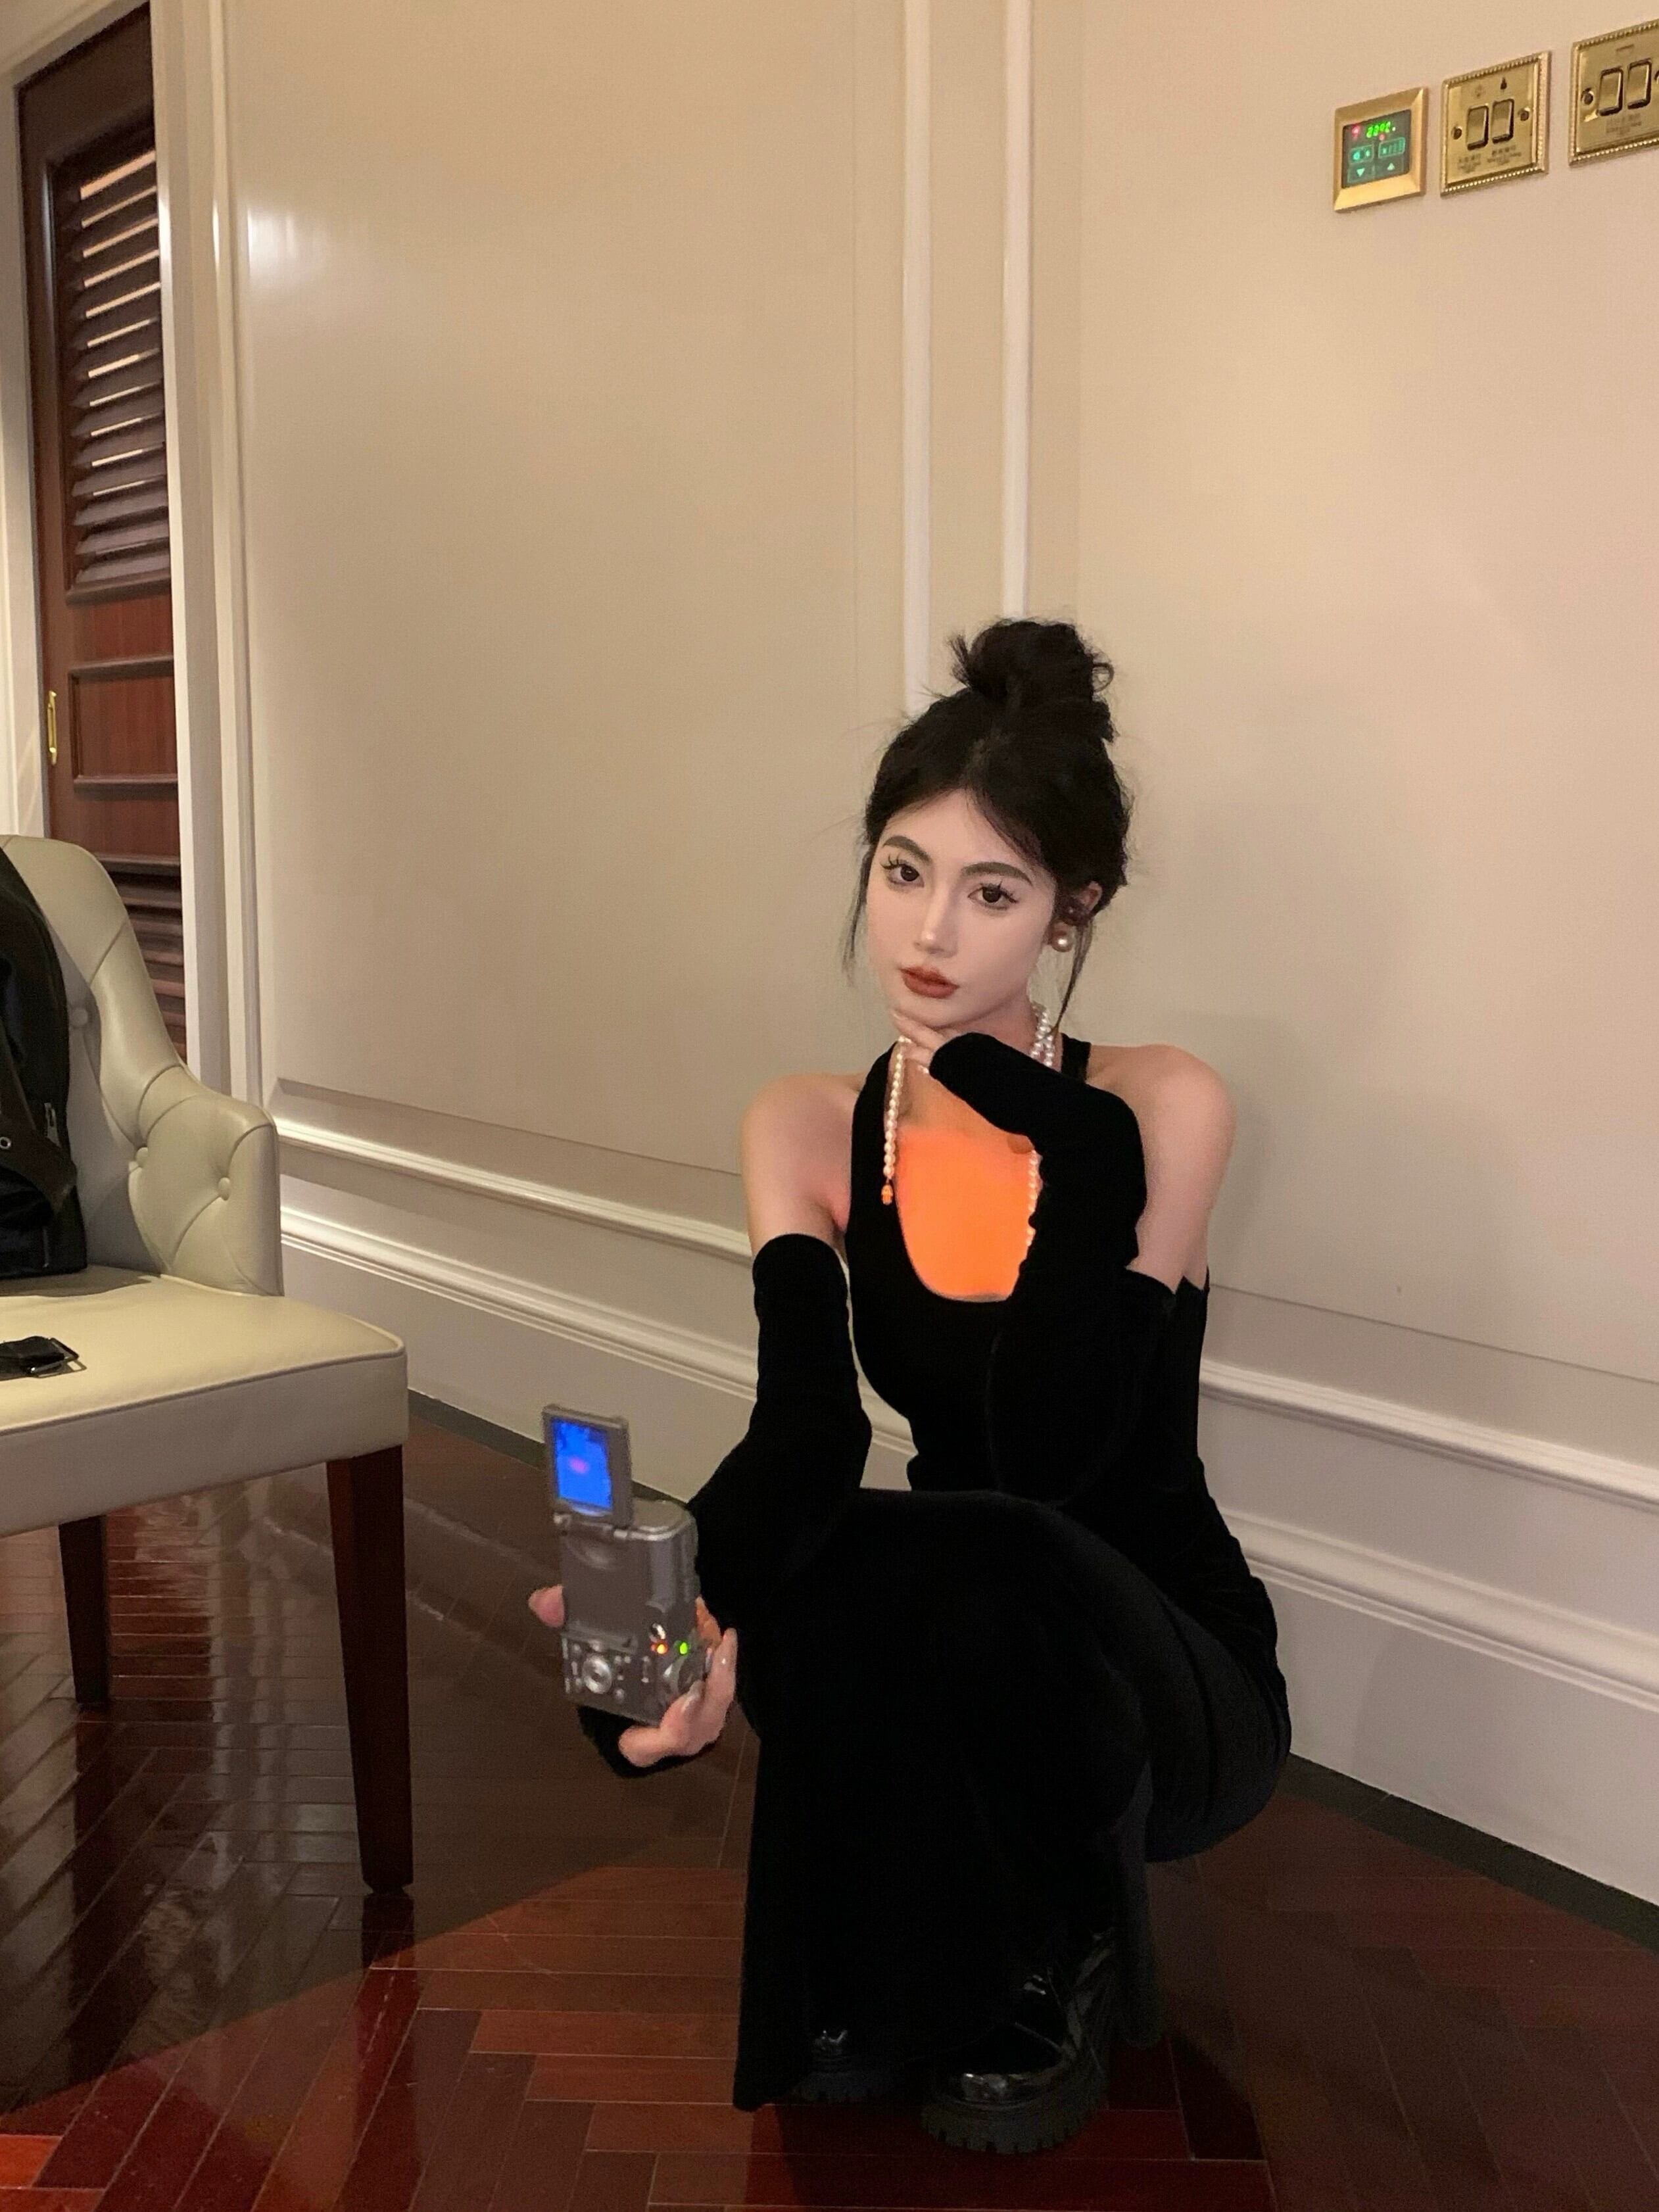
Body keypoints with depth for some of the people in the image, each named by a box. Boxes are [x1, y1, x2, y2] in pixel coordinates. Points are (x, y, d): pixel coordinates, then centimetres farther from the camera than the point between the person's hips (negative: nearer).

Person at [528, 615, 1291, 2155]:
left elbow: (1050, 1451, -26)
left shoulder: (1160, 1108, -16)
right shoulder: (808, 1128, -5)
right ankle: (878, 1991, 0)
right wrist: (685, 1599, -38)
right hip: (942, 1647, 2)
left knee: (980, 1569, -36)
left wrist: (1061, 1141, -32)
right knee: (800, 1598, -33)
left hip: (1168, 1669, -2)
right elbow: (803, 1432, -19)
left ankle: (1052, 1985, -2)